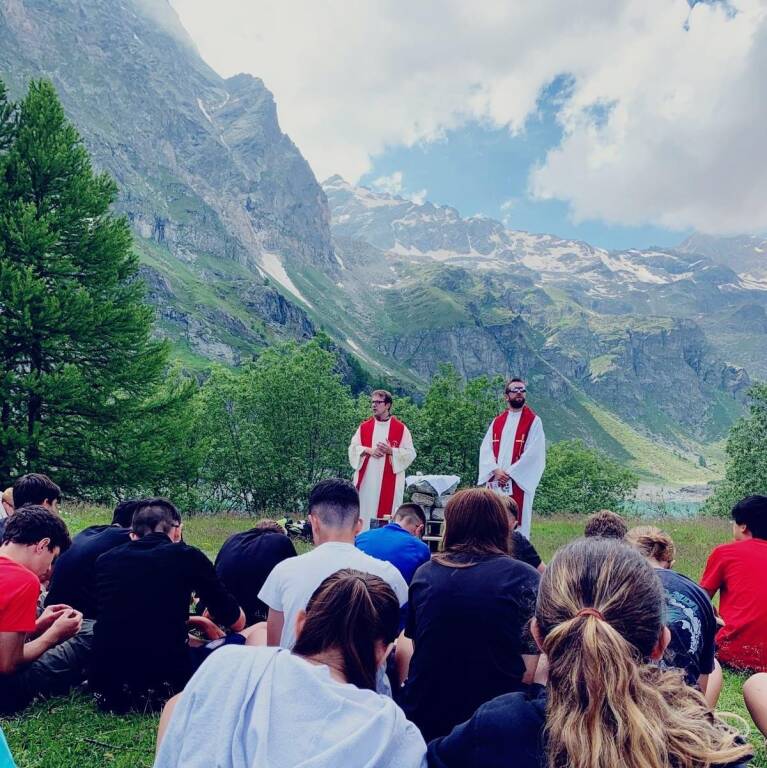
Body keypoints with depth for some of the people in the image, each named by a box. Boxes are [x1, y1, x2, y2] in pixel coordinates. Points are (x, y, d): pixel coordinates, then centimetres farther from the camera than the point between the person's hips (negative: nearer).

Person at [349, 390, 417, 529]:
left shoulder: (401, 428, 1)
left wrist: (391, 451, -17)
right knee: (365, 512, 2)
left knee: (387, 512, -2)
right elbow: (353, 448, 6)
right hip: (366, 480, 2)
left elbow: (410, 453, -2)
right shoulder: (364, 427, 10)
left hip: (389, 481, -2)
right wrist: (368, 450, -12)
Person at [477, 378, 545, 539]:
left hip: (519, 482, -4)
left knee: (518, 524, -2)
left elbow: (533, 453, -9)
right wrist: (496, 470, -12)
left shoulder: (534, 421, 0)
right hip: (495, 483, 4)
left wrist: (510, 473, -13)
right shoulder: (497, 422, 14)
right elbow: (485, 449, 5)